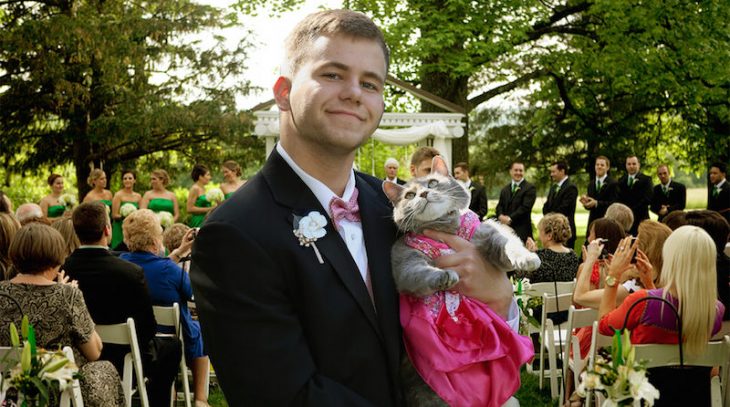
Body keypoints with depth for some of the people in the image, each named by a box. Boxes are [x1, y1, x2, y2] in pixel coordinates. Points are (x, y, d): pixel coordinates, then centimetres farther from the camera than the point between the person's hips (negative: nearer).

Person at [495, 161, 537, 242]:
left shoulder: (530, 188, -1)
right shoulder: (505, 189, 21)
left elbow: (525, 207, -10)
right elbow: (500, 206, 15)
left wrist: (510, 218, -15)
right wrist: (501, 216, -8)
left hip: (521, 230, -5)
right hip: (505, 227, 5)